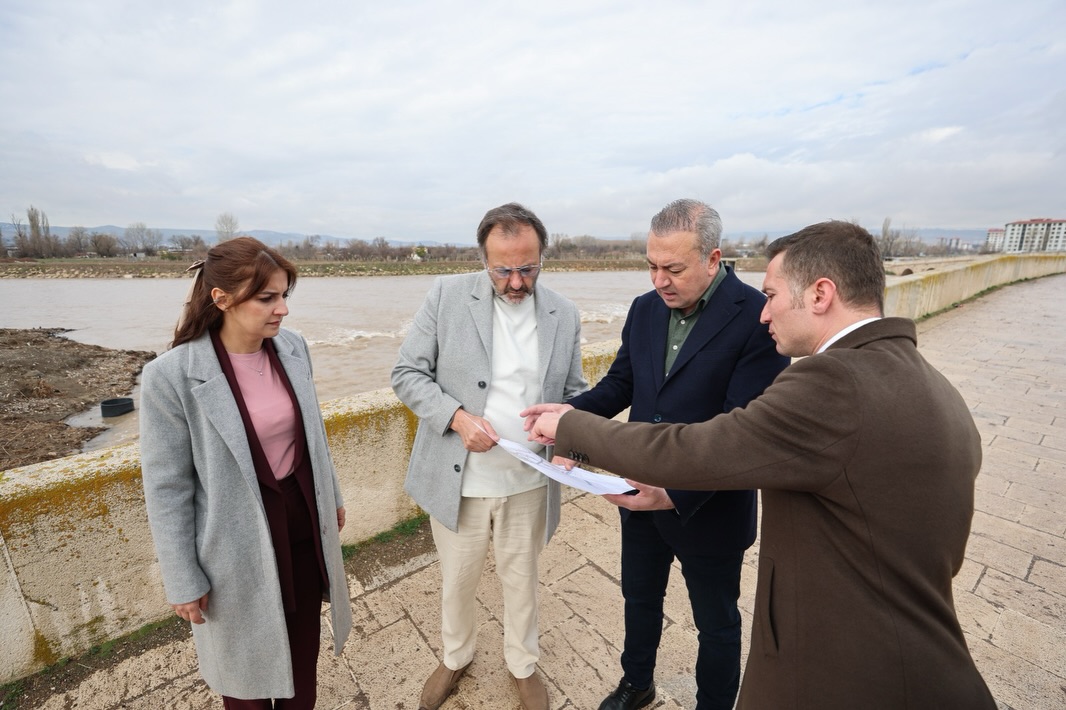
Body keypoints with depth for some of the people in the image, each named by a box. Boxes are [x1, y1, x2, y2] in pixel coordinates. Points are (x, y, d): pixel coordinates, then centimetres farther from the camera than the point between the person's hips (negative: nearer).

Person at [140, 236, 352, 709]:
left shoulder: (293, 347, -6)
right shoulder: (171, 377, -20)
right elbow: (167, 488, -12)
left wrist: (332, 495, 14)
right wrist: (183, 581, -6)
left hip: (303, 521, 4)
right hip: (238, 541, -4)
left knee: (304, 644, 24)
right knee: (248, 658, 22)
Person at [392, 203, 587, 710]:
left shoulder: (564, 315, -2)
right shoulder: (447, 295, -9)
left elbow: (573, 392, 6)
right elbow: (407, 373, -7)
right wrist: (457, 416, -22)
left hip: (529, 483, 2)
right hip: (458, 480, -1)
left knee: (521, 580, 23)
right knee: (457, 580, 22)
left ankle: (523, 665, 52)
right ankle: (455, 658, 54)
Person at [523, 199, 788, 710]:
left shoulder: (757, 318, -21)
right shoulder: (645, 309, -2)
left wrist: (677, 493, -34)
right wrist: (573, 411, -14)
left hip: (707, 509, -5)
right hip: (640, 495, 6)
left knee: (716, 624, 21)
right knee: (639, 599, 28)